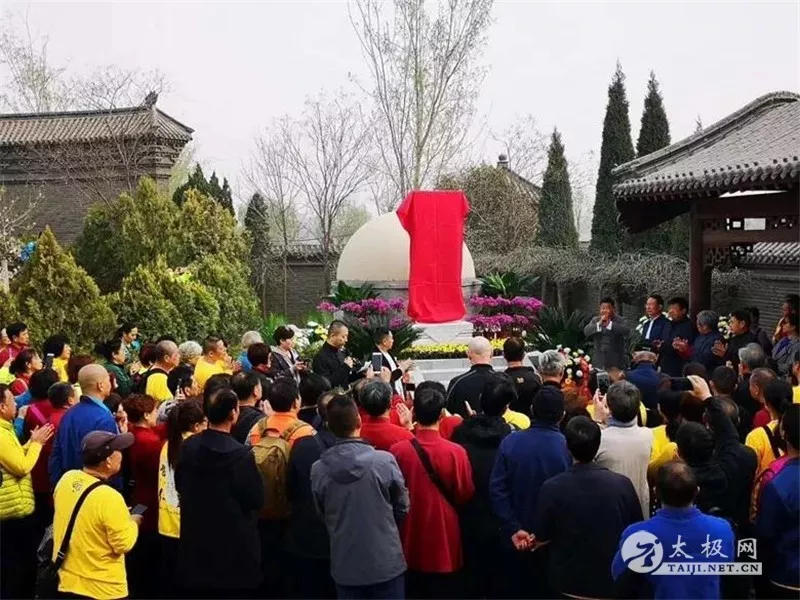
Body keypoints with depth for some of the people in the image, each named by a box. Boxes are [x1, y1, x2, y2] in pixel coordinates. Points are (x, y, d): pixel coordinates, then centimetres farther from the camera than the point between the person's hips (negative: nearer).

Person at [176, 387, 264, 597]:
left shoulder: (187, 447, -4)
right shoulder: (241, 454, -22)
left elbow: (179, 485, 10)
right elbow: (257, 499, -15)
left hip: (195, 541, 5)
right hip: (233, 544, -5)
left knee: (198, 592, 17)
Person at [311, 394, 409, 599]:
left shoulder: (318, 469, -11)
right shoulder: (384, 461, -18)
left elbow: (321, 514, 5)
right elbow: (402, 509, -3)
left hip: (344, 566, 2)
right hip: (386, 563, -2)